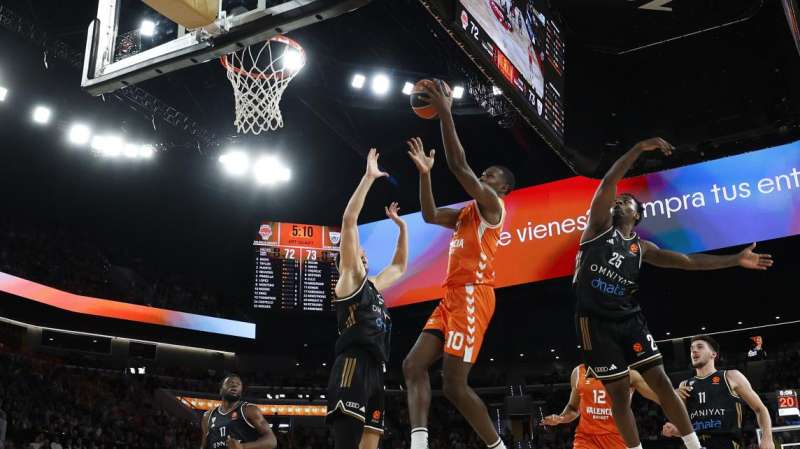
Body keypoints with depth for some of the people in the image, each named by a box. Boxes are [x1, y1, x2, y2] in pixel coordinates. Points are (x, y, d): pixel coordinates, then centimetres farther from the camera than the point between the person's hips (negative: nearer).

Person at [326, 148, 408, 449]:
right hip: (354, 366, -9)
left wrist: (401, 225, 43)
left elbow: (400, 265, 48)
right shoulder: (348, 278, 9)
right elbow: (349, 220, 0)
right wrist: (369, 177, 3)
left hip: (376, 370, 9)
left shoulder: (374, 286, 30)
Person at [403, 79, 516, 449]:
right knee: (413, 366, -2)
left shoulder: (492, 205, -2)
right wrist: (425, 172, 20)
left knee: (454, 384, -12)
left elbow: (459, 166, -13)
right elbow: (430, 215, 28)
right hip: (452, 297, 10)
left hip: (472, 297, -10)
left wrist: (445, 113, -13)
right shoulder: (466, 214, 25)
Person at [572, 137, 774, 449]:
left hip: (628, 318, 4)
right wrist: (639, 148, -16)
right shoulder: (600, 226, 2)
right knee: (619, 393, 0)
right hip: (595, 321, -4)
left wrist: (736, 260, 9)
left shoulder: (642, 248, 13)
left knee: (660, 381, -1)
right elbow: (608, 182, -11)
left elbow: (687, 261, 12)